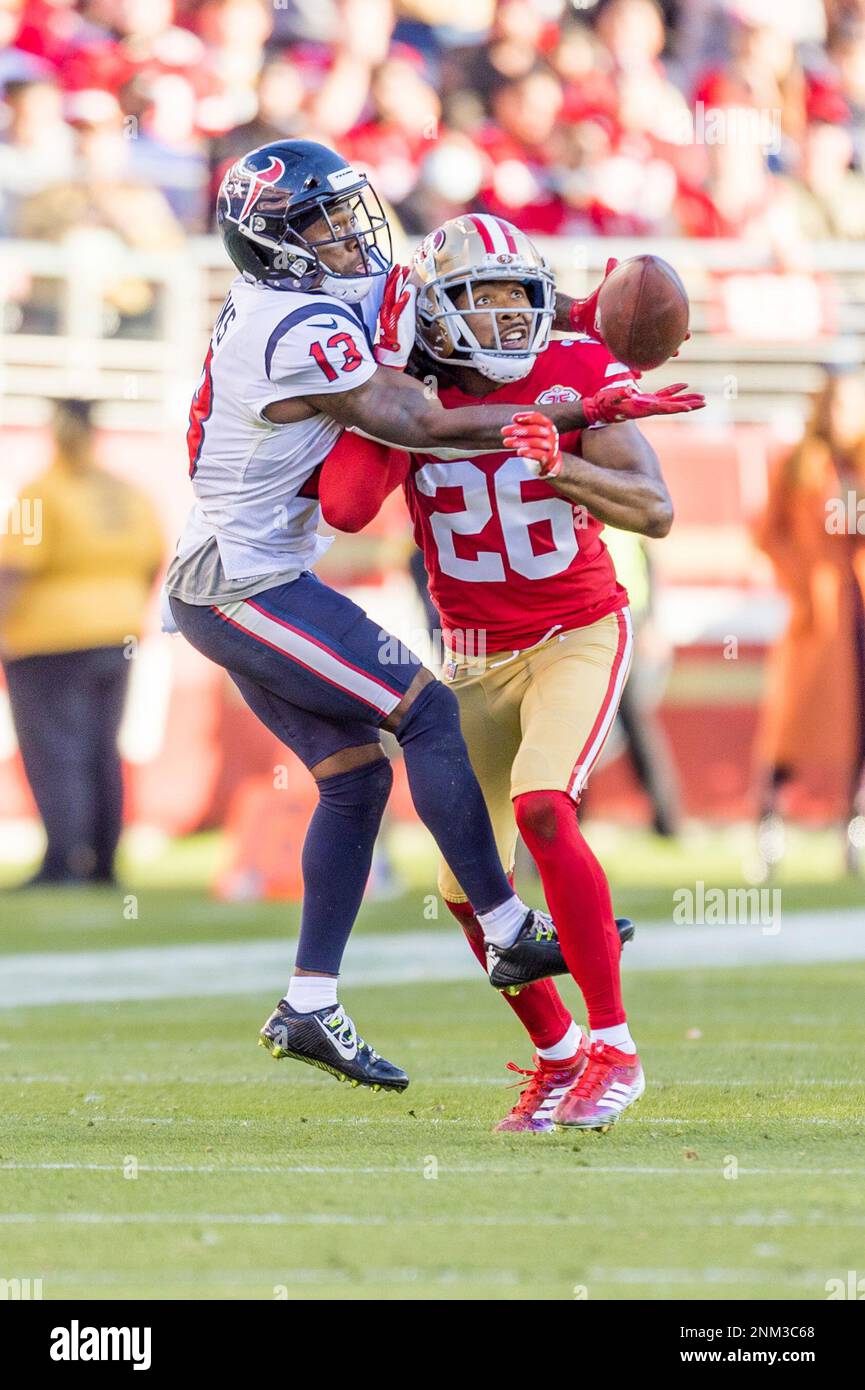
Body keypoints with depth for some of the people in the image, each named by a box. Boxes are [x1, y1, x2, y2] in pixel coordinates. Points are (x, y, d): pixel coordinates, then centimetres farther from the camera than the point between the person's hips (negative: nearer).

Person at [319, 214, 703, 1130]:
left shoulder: (576, 376, -12)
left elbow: (655, 510, -20)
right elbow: (344, 509, -24)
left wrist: (554, 462, -34)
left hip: (577, 635, -4)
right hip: (475, 659, 4)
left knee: (541, 808, -28)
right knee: (468, 889, 3)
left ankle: (613, 1047, -19)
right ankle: (557, 1055, 25)